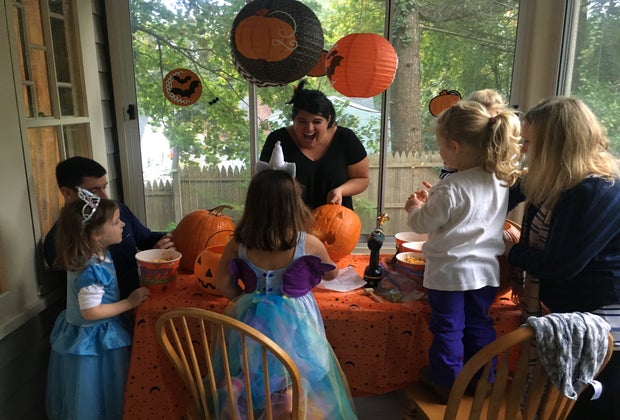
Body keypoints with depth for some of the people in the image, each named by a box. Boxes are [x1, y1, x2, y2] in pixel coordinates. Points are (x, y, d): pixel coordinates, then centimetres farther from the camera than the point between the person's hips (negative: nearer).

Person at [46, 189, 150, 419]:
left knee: (101, 397, 25)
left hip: (97, 337, 9)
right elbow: (91, 312, -28)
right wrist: (130, 303, -21)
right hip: (93, 342, -9)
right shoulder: (91, 270, -31)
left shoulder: (97, 256, -1)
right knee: (95, 401, 11)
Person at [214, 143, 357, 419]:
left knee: (250, 388, 25)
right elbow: (331, 274, 2)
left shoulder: (238, 244, -13)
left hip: (252, 319, 2)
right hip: (294, 322, -2)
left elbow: (223, 284, -3)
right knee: (298, 391, 21)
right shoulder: (308, 244, -17)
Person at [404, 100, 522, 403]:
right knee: (479, 326, 21)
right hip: (486, 270, 7)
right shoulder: (500, 181, -1)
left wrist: (414, 208, 7)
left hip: (449, 271, -6)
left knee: (447, 329, 10)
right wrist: (432, 201, 15)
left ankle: (447, 384, 24)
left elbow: (424, 224, -13)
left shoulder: (450, 188, -24)